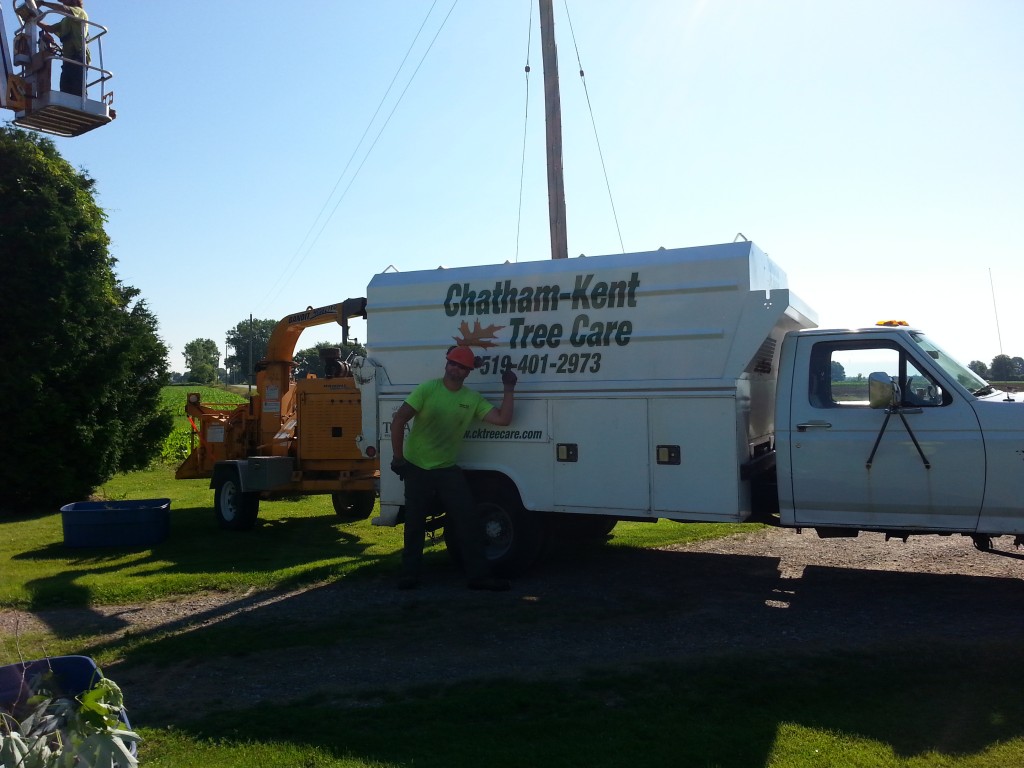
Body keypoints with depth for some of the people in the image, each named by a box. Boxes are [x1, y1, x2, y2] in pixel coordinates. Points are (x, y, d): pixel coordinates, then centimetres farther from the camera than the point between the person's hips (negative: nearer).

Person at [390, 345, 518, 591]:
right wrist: (398, 457, -14)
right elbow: (398, 420, -14)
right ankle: (409, 574, 22)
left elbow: (503, 419, -2)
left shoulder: (473, 399, 1)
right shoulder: (427, 389, -10)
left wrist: (509, 390, -9)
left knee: (468, 520, -3)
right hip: (417, 468, -3)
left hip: (448, 470, 3)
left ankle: (479, 575, 4)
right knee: (415, 524, 6)